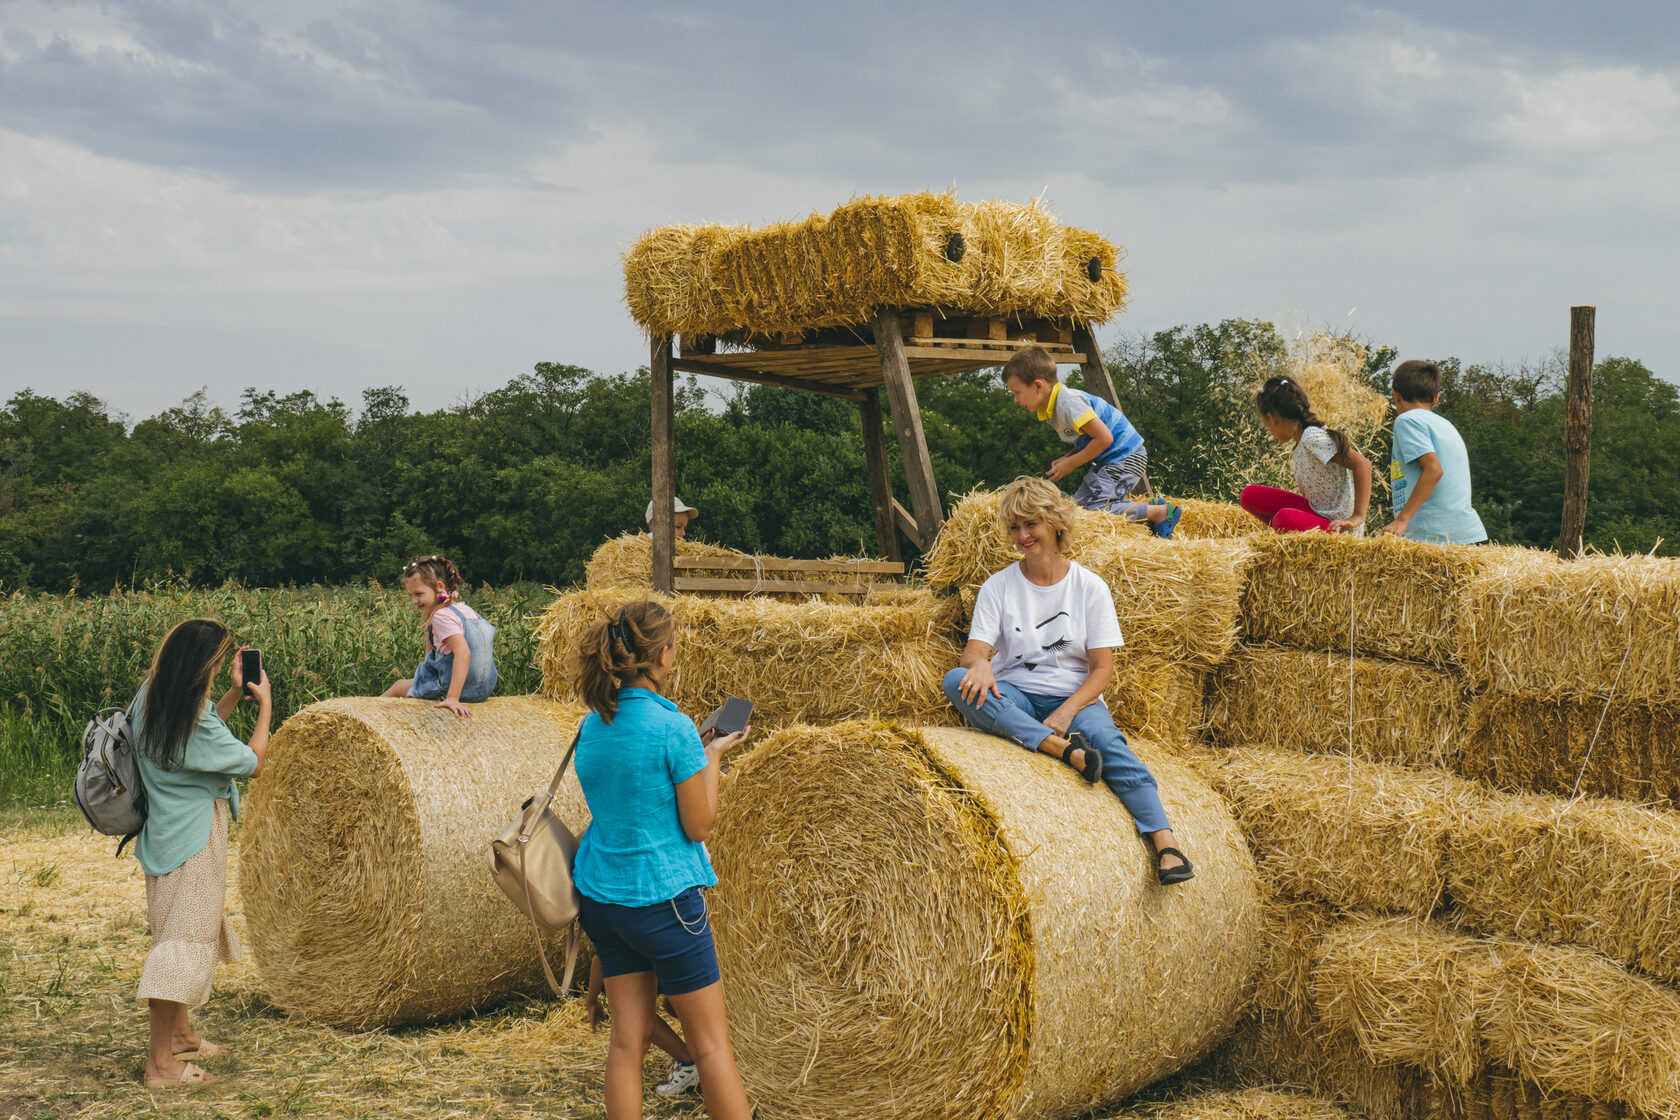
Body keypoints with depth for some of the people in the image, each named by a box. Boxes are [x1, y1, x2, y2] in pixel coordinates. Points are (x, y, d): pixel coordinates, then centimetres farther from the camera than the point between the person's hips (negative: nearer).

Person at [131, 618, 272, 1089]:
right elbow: (253, 764, -12)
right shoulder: (194, 720, -24)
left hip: (165, 833, 10)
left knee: (189, 931, 20)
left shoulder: (151, 698, 3)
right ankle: (161, 1062, -5)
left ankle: (181, 1035, 32)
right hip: (192, 838, -10)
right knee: (185, 937, -7)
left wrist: (236, 693, 13)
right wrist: (265, 704, -3)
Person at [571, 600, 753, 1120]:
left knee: (628, 1038, 10)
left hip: (600, 896, 7)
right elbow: (699, 826, -12)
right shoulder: (673, 729, -17)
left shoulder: (591, 726, 4)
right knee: (711, 1042, 3)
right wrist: (711, 757, 1)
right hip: (663, 897, -7)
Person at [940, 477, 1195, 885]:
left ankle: (1166, 842, -44)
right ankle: (1065, 748, -39)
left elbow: (1103, 667, -3)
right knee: (956, 681, -30)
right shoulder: (998, 587, 5)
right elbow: (973, 651, -5)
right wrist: (979, 665, -31)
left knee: (1107, 740, -34)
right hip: (1014, 696, 1)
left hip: (1074, 695, -1)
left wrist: (1067, 712, -20)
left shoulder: (1090, 586, 2)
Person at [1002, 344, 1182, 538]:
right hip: (1106, 461, 11)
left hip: (1125, 458, -11)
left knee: (1095, 509, -21)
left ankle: (1162, 512, -8)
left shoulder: (1069, 402, -23)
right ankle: (1148, 508, 7)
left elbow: (1104, 438, -25)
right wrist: (1065, 460, 0)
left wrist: (1071, 464, -15)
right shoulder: (1050, 409, 8)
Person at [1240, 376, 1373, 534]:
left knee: (1285, 519, -39)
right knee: (1250, 495, 4)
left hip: (1338, 526, -9)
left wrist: (1358, 517, -25)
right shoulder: (1302, 439, 11)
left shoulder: (1312, 437, -17)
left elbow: (1362, 464, -23)